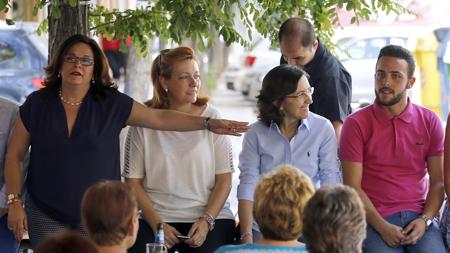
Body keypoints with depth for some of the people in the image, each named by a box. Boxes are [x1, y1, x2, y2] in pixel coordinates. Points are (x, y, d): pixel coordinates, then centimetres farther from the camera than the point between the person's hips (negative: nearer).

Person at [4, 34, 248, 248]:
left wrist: (208, 123, -8)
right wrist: (14, 202, -3)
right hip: (46, 216, 0)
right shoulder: (36, 104, 0)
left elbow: (160, 118, -1)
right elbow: (14, 156, 5)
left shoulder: (112, 104, 0)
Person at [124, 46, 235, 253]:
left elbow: (224, 179, 2)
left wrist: (206, 221, -11)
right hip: (156, 217, 0)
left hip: (209, 215, 0)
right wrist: (157, 224, -8)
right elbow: (133, 182, 3)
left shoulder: (211, 118, 4)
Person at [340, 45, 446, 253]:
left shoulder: (429, 122, 8)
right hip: (374, 219, -2)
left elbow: (438, 182, 6)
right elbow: (352, 186, -4)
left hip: (418, 217, 2)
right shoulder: (356, 124, 0)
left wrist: (424, 220, -10)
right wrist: (382, 227, -14)